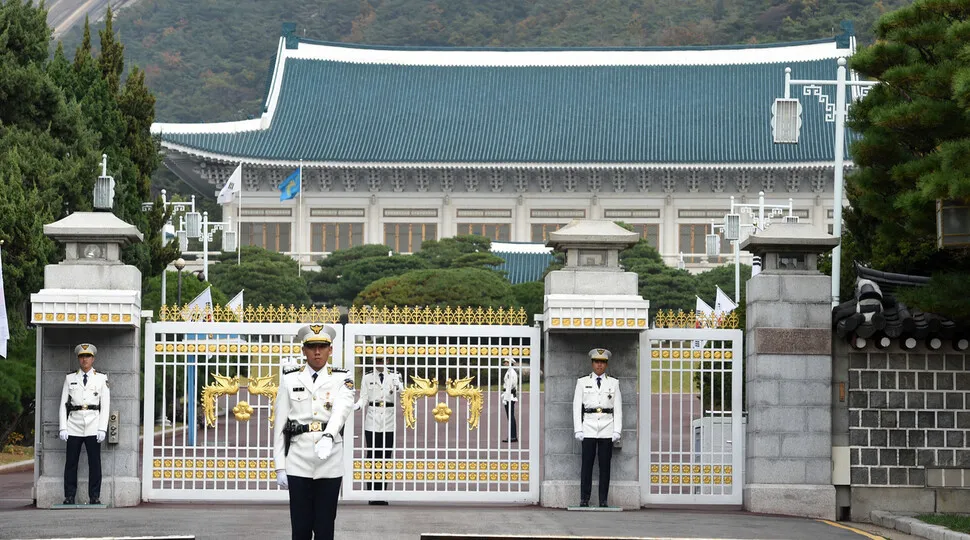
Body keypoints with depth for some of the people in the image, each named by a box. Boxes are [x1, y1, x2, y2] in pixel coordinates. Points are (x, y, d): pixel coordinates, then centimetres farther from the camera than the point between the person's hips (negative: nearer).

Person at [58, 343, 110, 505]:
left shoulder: (101, 379, 9)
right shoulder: (70, 378, 12)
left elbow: (105, 405, 5)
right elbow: (63, 404, 9)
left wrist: (102, 429, -5)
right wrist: (63, 428, -1)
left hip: (93, 426, -1)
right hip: (74, 426, 1)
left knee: (94, 462, -3)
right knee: (71, 462, -1)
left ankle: (94, 497, 1)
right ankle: (69, 497, 3)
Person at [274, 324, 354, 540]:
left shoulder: (342, 379, 3)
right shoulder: (290, 379, 6)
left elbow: (341, 410, -17)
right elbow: (280, 425, 5)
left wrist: (328, 437, -36)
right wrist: (280, 466, -1)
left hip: (330, 464, -1)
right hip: (298, 463, 1)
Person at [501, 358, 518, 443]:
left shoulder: (510, 372, -14)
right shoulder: (513, 372, 17)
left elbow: (509, 387, -20)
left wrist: (505, 398, -19)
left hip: (509, 397, -10)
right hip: (512, 397, 10)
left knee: (511, 417, -9)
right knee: (511, 417, 11)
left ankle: (513, 437, -10)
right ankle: (513, 436, 12)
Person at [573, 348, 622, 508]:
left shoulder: (613, 383, 10)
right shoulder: (583, 382, 8)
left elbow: (618, 409, 8)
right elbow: (577, 407, 6)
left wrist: (617, 431, 0)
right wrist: (578, 430, -2)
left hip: (607, 429, 1)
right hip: (589, 427, -1)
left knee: (605, 465, -1)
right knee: (587, 464, -5)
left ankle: (603, 500, 2)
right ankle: (584, 499, -2)